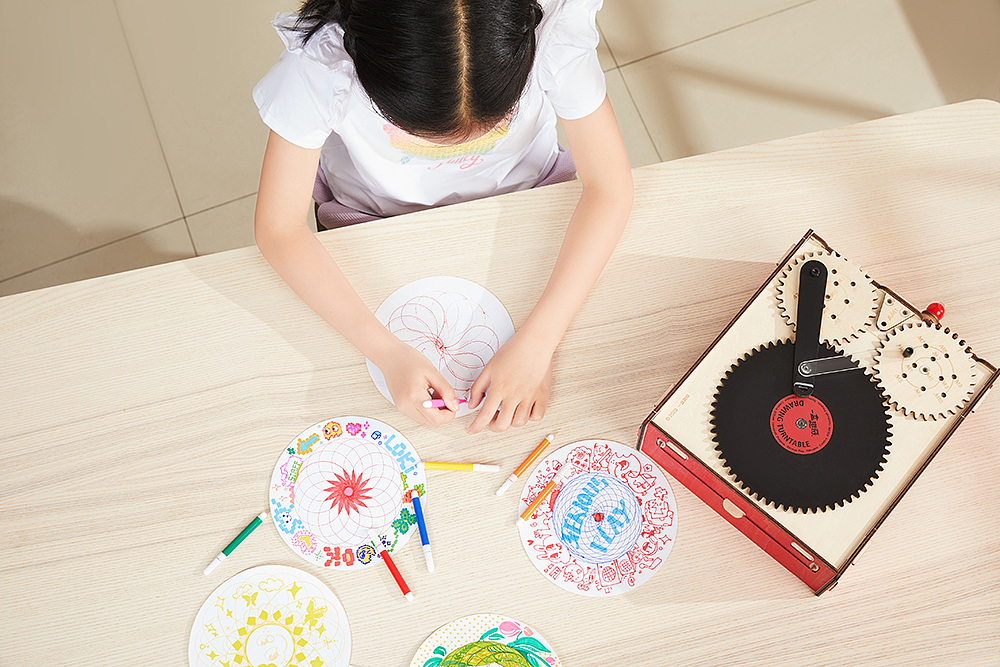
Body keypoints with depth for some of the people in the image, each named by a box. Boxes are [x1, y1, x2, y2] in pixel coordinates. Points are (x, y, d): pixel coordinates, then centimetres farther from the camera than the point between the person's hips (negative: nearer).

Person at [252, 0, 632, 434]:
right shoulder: (318, 61, -36)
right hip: (379, 221, 0)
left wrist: (535, 344, -35)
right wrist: (388, 352, -37)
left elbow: (608, 188, -26)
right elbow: (278, 230, -26)